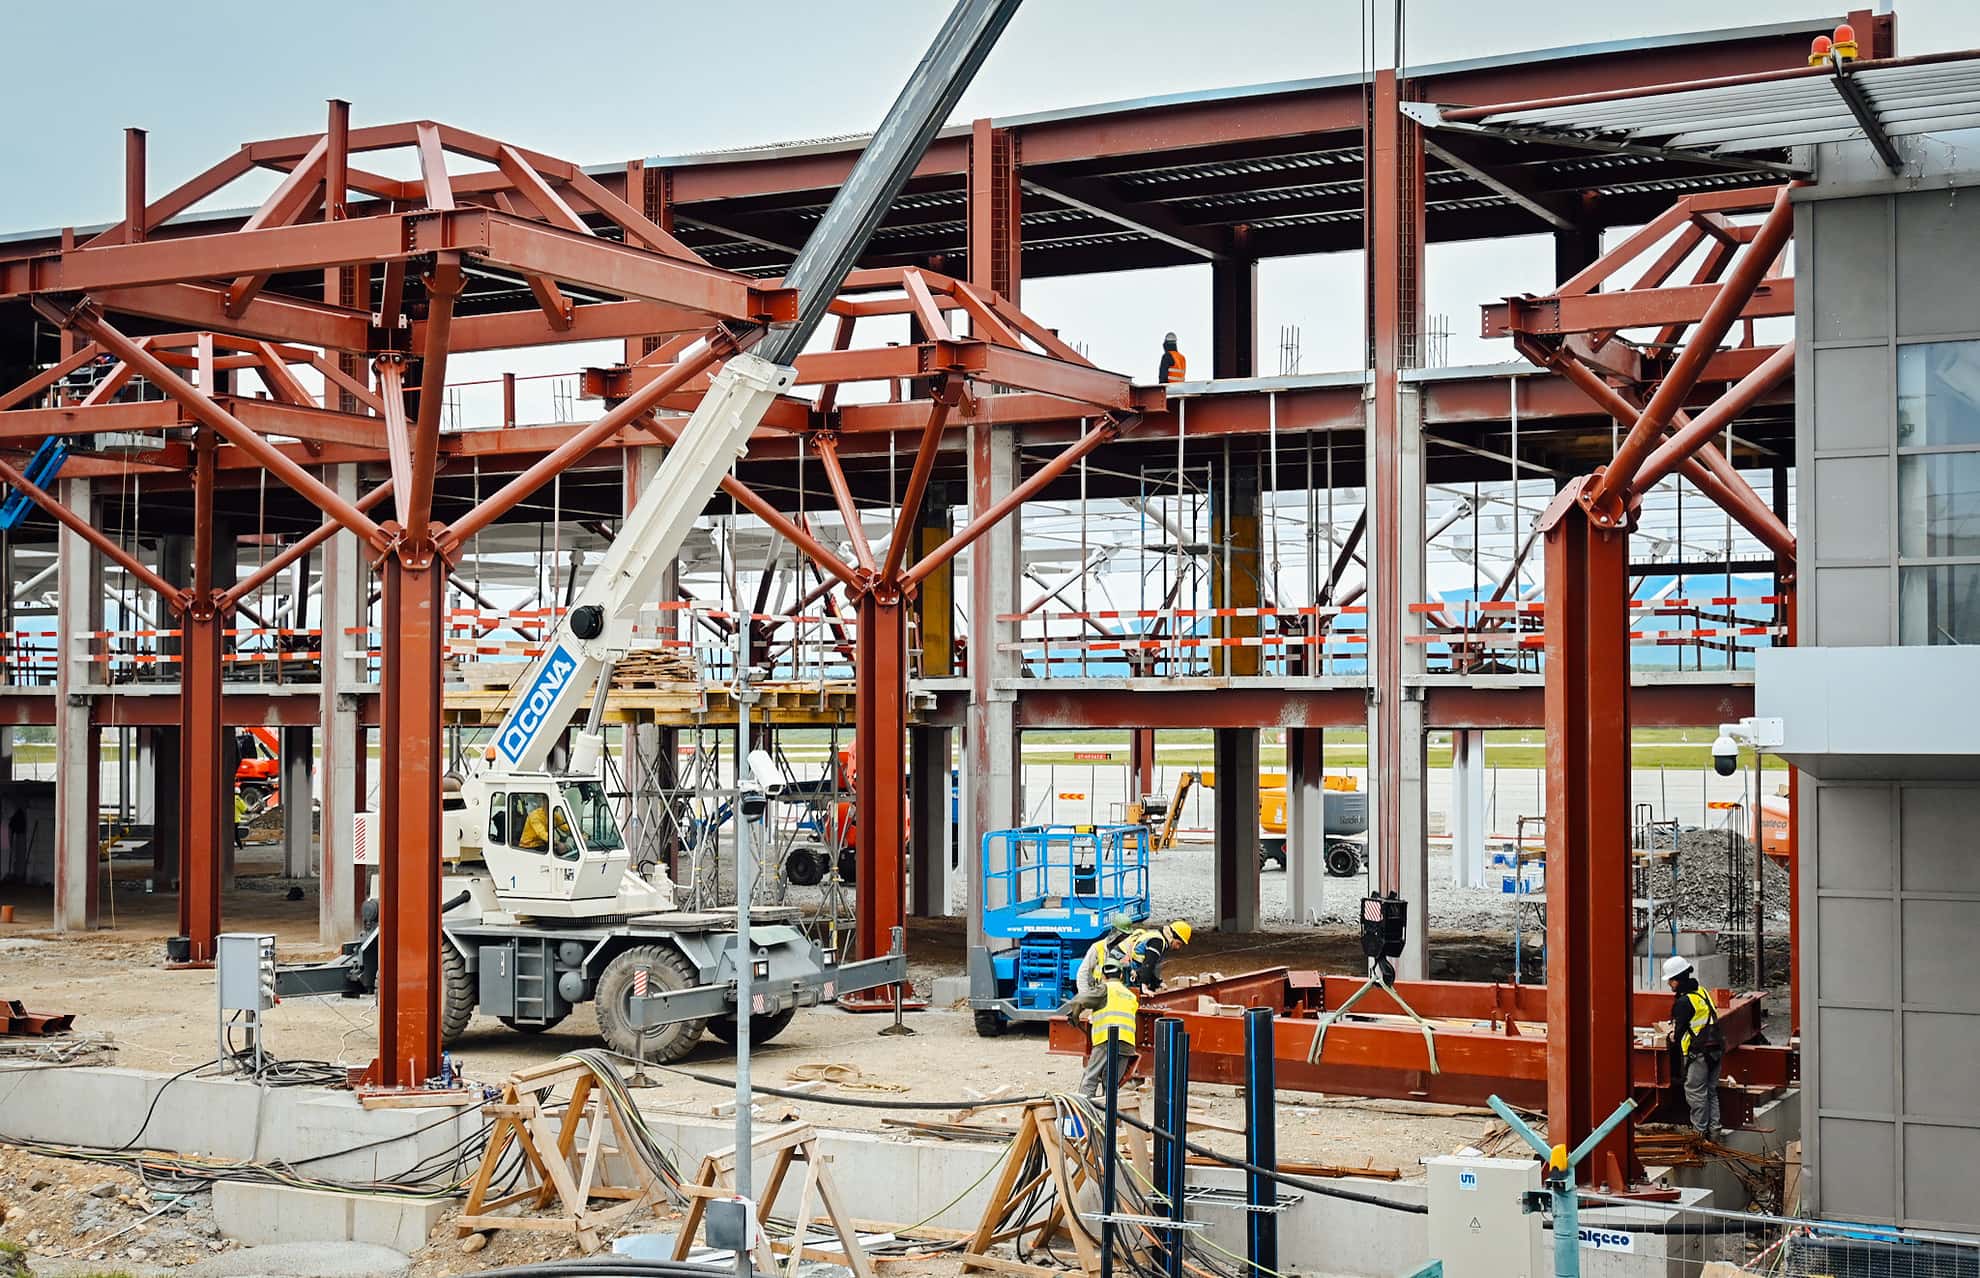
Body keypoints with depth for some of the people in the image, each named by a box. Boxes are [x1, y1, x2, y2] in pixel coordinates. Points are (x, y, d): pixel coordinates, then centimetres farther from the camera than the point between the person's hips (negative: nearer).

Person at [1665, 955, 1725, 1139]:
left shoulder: (1684, 1001, -16)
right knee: (1711, 1091, 15)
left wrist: (1673, 1039, 11)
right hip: (1716, 1049, 9)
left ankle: (1699, 1130, 3)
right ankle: (1713, 1130, 17)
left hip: (1698, 1052, -9)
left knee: (1695, 1091, -1)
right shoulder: (1702, 992, 13)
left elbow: (1678, 1030, -11)